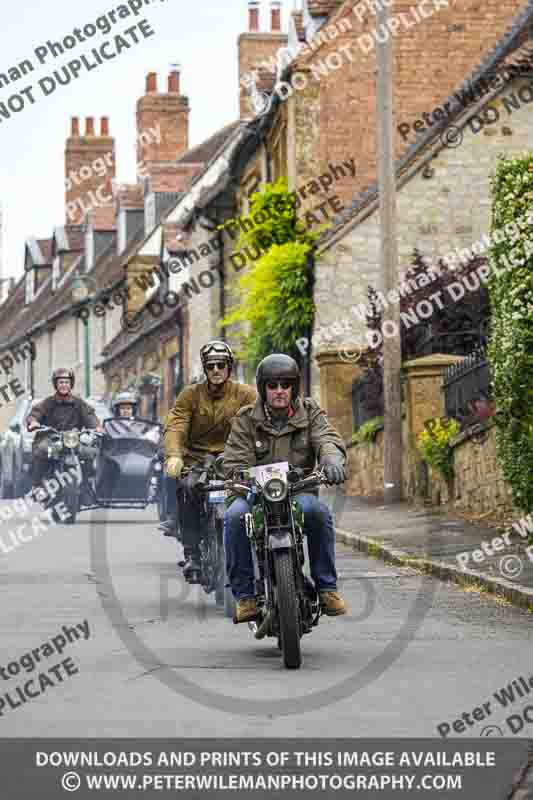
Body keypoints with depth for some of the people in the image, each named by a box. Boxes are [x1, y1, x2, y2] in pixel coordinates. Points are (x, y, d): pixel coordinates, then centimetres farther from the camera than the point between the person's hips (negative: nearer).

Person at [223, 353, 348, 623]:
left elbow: (328, 438, -11)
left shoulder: (310, 412, 8)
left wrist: (332, 459, -36)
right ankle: (244, 595, -23)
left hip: (298, 491, 0)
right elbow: (234, 462, -6)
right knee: (234, 516, -33)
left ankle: (327, 587, -22)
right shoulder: (246, 419, 4)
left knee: (318, 511, -34)